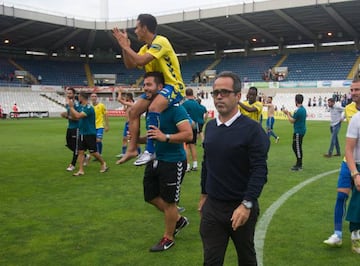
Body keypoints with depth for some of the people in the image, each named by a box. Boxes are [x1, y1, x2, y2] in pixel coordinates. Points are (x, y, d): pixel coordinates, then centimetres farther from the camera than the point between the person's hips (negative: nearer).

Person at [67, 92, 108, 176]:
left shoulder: (89, 108, -18)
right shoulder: (82, 107, 10)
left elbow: (78, 116, -28)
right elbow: (74, 116, 12)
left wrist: (71, 107, -18)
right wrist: (71, 106, 3)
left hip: (90, 134, -8)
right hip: (82, 133, 8)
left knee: (93, 152, 1)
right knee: (81, 151, 3)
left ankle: (103, 164, 23)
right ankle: (81, 170, 5)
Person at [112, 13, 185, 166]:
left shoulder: (161, 41, -16)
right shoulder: (145, 48, 12)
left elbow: (141, 61, -25)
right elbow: (130, 65, 13)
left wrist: (126, 46, -13)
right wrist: (124, 46, 4)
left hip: (173, 85, -9)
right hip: (157, 86, 9)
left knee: (153, 109, -34)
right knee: (134, 111, -1)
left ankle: (150, 150, -28)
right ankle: (132, 149, 2)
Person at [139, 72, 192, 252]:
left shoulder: (174, 108, -19)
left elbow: (188, 134, -26)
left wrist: (165, 137, -36)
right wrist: (138, 139, 1)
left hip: (173, 162, -8)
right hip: (155, 160, 9)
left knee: (168, 201, 6)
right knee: (151, 197, 17)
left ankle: (168, 238, 27)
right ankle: (179, 220, 39)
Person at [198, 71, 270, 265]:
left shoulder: (252, 129, -13)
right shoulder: (210, 127, 5)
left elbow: (259, 170, -18)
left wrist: (247, 205, -25)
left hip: (241, 207, -4)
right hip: (212, 206, 4)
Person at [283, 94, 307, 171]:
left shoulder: (298, 110, -21)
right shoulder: (303, 109, 10)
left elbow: (292, 121, -15)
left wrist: (287, 114, -2)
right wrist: (289, 114, 14)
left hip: (298, 131, -10)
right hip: (301, 130, 10)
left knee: (297, 148, -3)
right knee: (295, 147, 17)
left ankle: (299, 165, 2)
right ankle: (299, 164, 23)